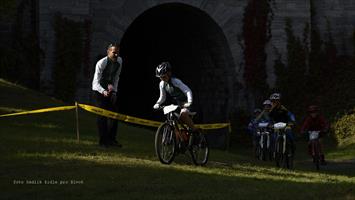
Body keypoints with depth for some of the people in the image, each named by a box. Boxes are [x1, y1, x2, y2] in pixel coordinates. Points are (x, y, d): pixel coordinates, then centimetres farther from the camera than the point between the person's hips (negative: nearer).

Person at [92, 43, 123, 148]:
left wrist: (114, 90, -2)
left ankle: (111, 139, 6)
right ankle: (103, 140, -7)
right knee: (102, 115, -11)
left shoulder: (119, 61, -7)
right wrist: (103, 91, -46)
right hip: (99, 90, -6)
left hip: (110, 89, 6)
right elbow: (96, 82, -29)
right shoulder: (101, 63, -25)